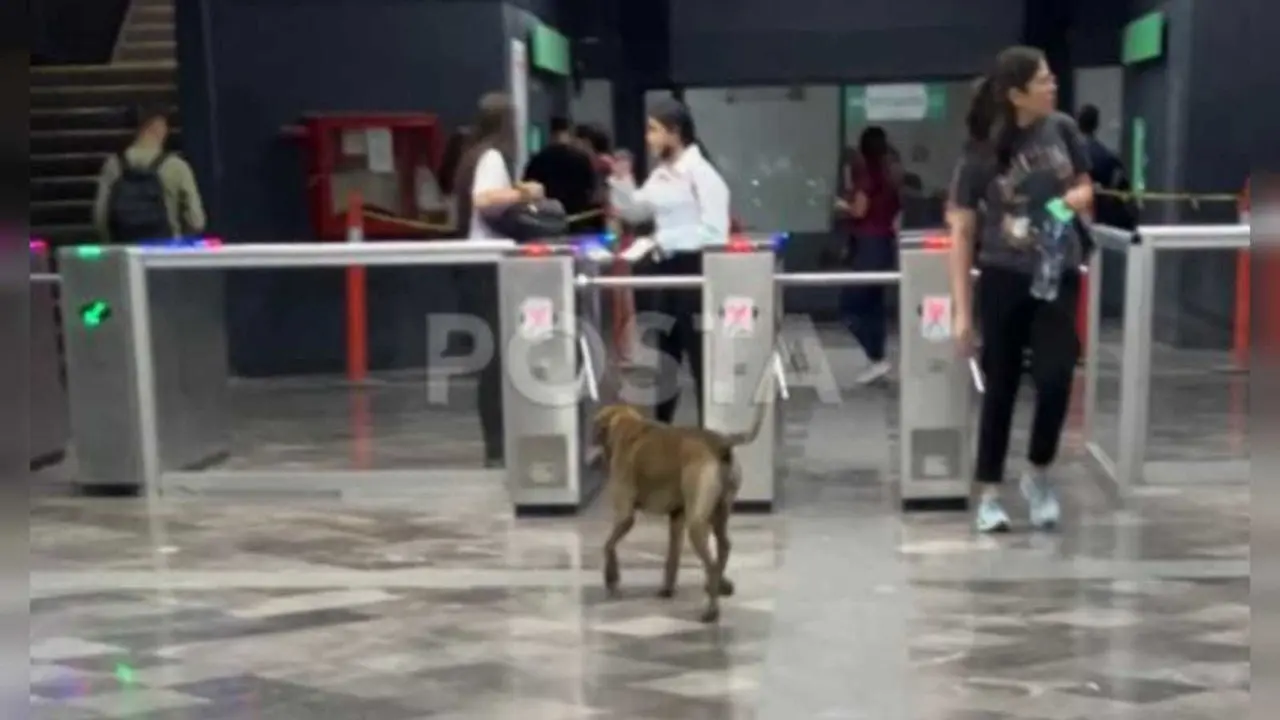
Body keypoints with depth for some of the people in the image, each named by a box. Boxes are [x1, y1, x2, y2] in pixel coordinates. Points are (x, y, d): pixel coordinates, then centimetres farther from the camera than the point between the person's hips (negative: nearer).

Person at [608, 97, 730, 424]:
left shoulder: (701, 172, -12)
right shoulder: (660, 174, 12)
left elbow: (714, 230, -18)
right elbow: (633, 211, 20)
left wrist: (668, 240, -19)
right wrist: (622, 179, 6)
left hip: (695, 269, -8)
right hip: (666, 268, 8)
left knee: (701, 355, -1)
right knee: (664, 352, 14)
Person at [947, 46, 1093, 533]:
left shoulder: (1062, 129, -2)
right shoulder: (981, 154, -11)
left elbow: (1085, 187, 14)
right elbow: (962, 234, -9)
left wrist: (1077, 197, -12)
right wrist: (962, 311, -12)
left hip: (1058, 273, 3)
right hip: (1003, 279, -2)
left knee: (1056, 377, -9)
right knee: (1001, 387, 4)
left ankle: (1038, 475, 16)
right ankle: (990, 493, 17)